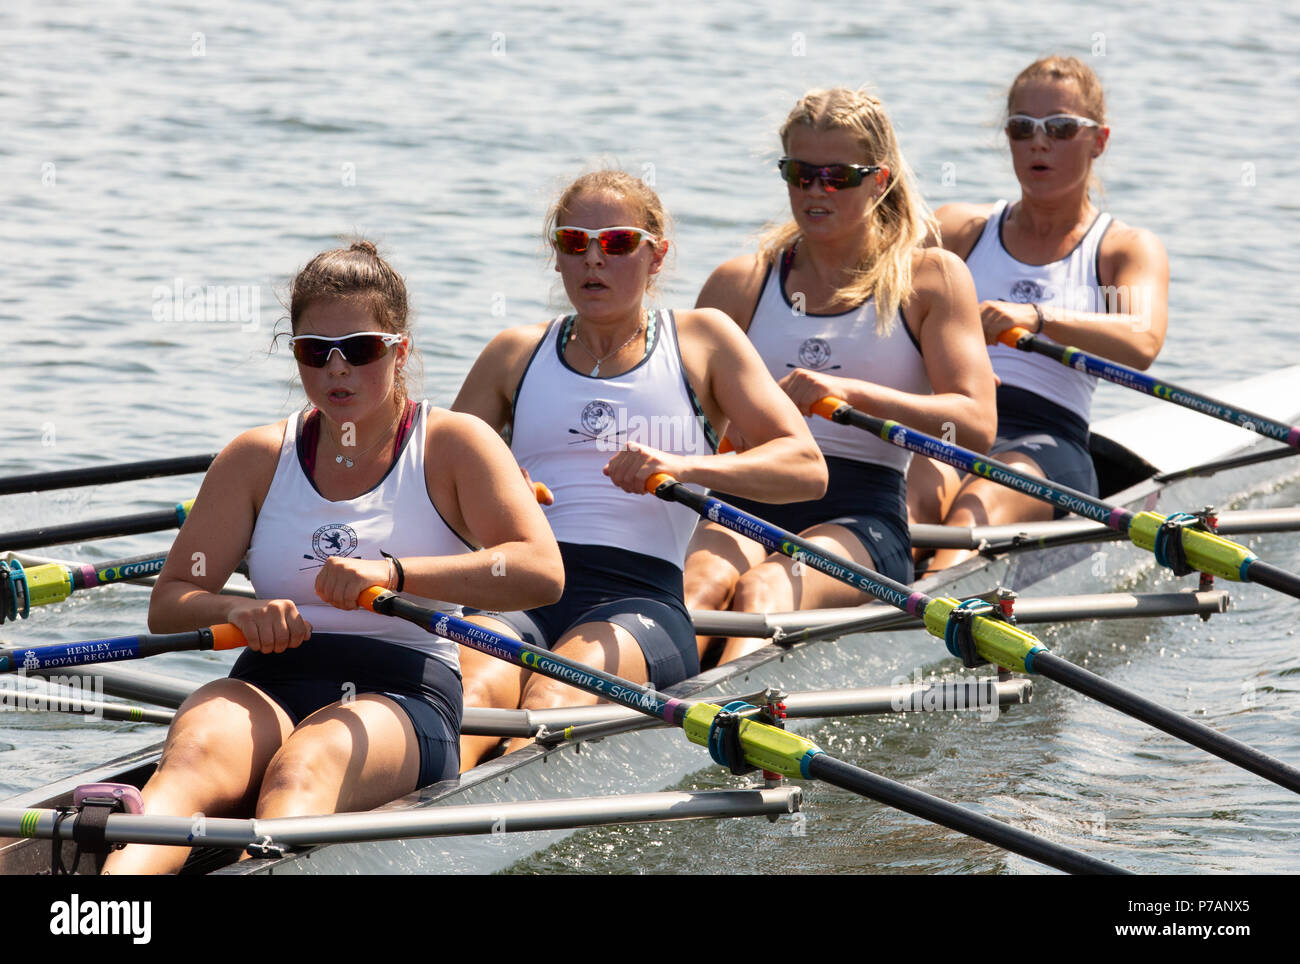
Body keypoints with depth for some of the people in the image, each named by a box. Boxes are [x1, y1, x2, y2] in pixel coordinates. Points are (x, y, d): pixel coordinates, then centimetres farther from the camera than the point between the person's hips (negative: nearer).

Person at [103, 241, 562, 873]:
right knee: (193, 756, -34)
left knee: (302, 769, -38)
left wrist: (395, 572, -20)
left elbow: (542, 573, -9)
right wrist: (235, 611, -12)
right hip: (269, 686, 2)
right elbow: (168, 603, 12)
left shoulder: (453, 444, 7)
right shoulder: (258, 458, 16)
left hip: (404, 696, -2)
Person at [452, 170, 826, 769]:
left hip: (642, 596, -1)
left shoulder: (701, 339, 16)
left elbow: (807, 468, 5)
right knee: (476, 688, -36)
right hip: (516, 592, 2)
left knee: (551, 699, -37)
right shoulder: (516, 355, 23)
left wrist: (683, 467, -12)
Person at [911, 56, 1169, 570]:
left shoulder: (1127, 249, 13)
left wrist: (1037, 317, -29)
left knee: (981, 503, -36)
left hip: (1048, 441, -2)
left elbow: (1142, 343, -10)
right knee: (926, 488, -34)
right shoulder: (959, 229, 23)